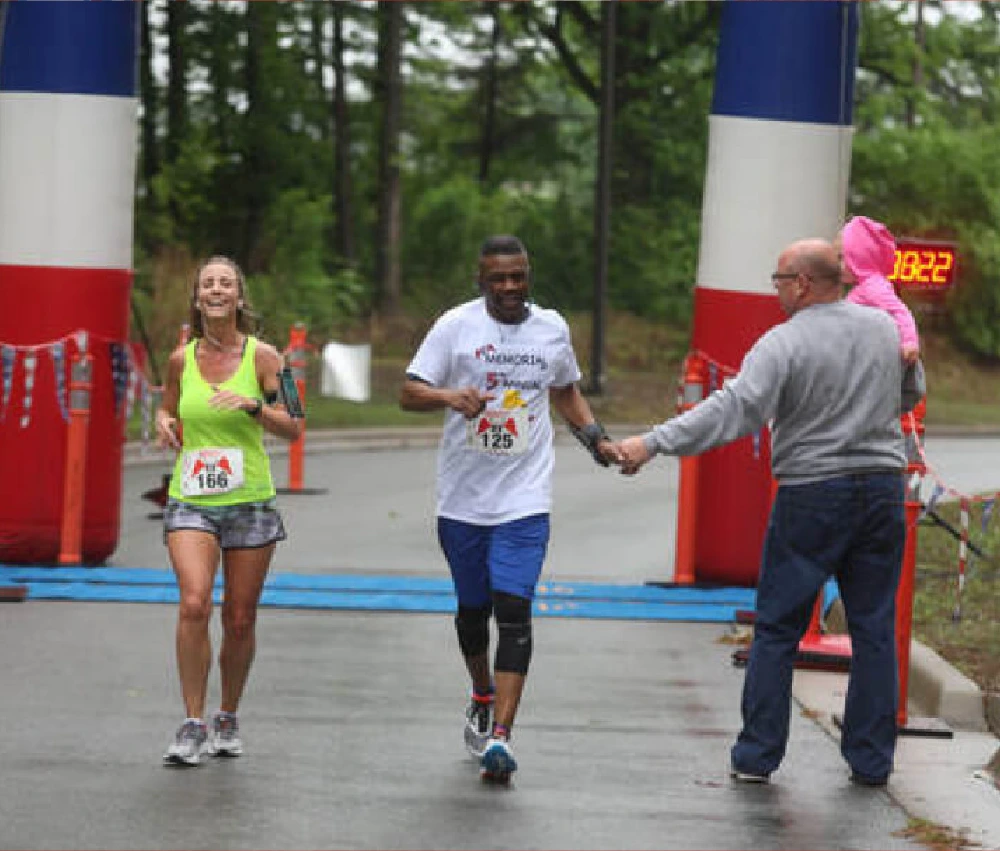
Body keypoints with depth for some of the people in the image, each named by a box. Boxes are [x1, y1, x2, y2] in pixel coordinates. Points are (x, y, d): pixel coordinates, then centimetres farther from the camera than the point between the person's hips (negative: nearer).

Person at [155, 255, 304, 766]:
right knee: (193, 604, -18)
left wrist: (251, 404, -20)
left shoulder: (261, 356, -2)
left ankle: (228, 719, 25)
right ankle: (193, 725, -12)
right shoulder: (182, 359, 5)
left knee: (240, 620, 4)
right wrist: (164, 423, -1)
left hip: (249, 502, -1)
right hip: (190, 501, 1)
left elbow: (293, 428, -3)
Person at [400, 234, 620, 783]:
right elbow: (409, 393, -6)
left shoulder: (552, 328, 6)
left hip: (524, 500, 0)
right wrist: (450, 397, -26)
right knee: (472, 609, 15)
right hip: (463, 497, 0)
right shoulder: (456, 325, -3)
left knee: (513, 611, -14)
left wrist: (595, 438, 10)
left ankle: (499, 737, -19)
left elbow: (565, 390, 24)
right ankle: (483, 698, 43)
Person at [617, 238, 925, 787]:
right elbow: (912, 394, 21)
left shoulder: (784, 344, -12)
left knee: (777, 628, 5)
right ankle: (871, 759, 10)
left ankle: (756, 756, 7)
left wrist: (654, 443, -23)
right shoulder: (886, 328, 6)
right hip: (883, 488, 4)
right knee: (874, 627, 9)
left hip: (811, 493, -4)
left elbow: (735, 410, -22)